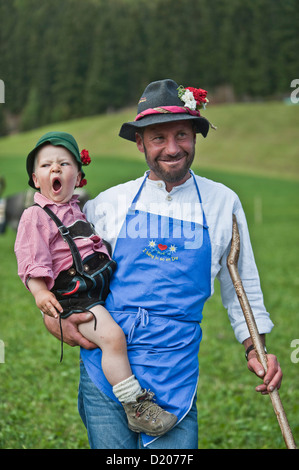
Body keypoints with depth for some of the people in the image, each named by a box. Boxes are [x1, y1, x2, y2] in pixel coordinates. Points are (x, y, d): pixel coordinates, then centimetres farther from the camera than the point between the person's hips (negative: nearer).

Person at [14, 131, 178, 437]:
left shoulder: (78, 210, 21)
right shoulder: (35, 216, -3)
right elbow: (31, 260, -13)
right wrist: (40, 291, -24)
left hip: (104, 282, 9)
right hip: (72, 293, -9)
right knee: (112, 336, -25)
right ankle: (136, 409, -19)